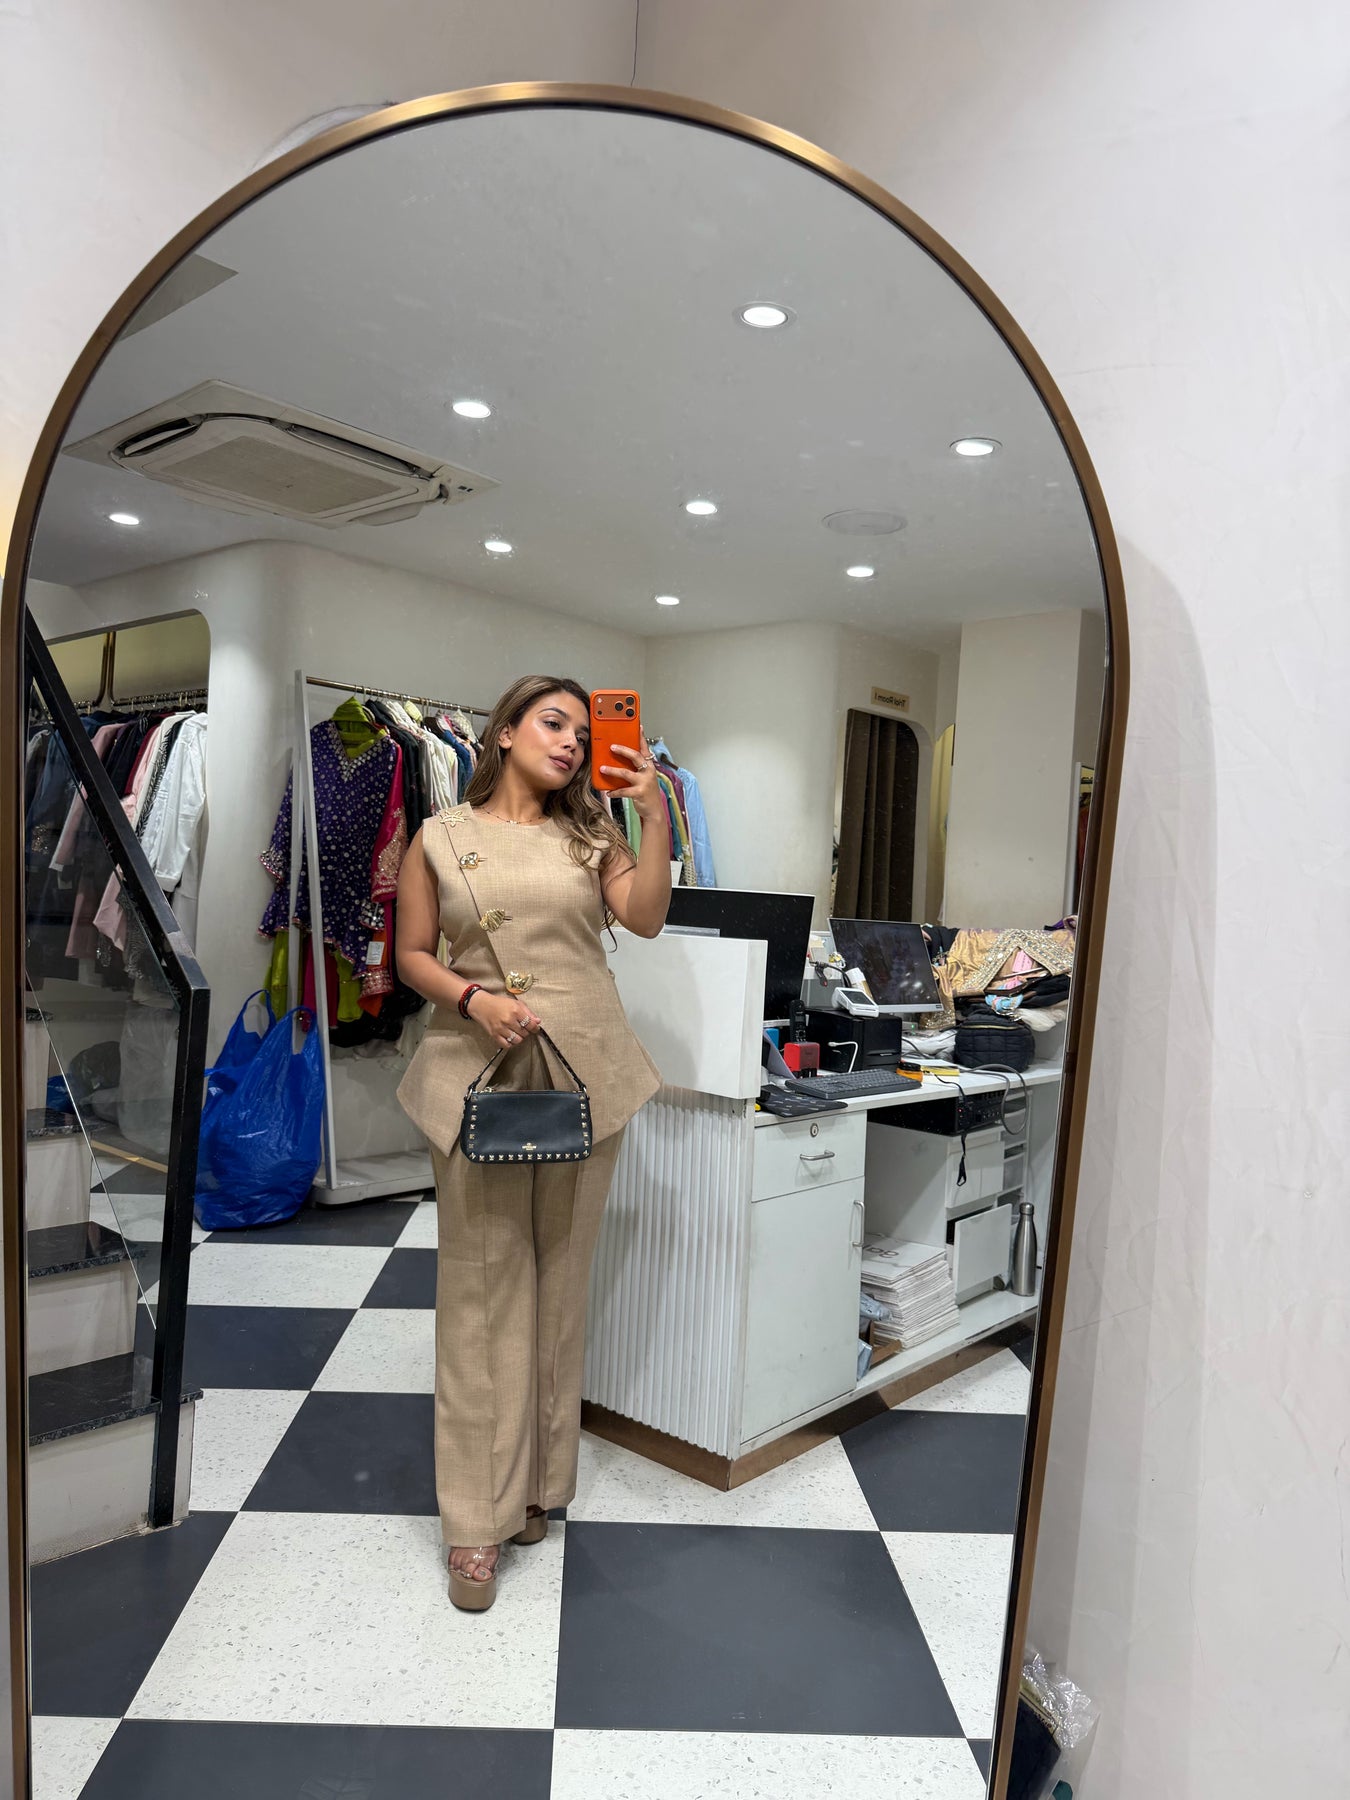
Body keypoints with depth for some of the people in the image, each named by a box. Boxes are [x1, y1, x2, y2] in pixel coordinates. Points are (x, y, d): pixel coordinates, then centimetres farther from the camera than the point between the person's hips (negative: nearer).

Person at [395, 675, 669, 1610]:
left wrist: (654, 810, -9)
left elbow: (647, 917, -3)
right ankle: (479, 1520, 13)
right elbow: (413, 955, 4)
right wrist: (474, 998, -13)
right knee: (484, 1284, 1)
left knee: (559, 1277, 11)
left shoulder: (589, 835, 11)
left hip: (584, 1073, 3)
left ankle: (538, 1480, 28)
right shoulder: (441, 838, 4)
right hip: (478, 1073, -2)